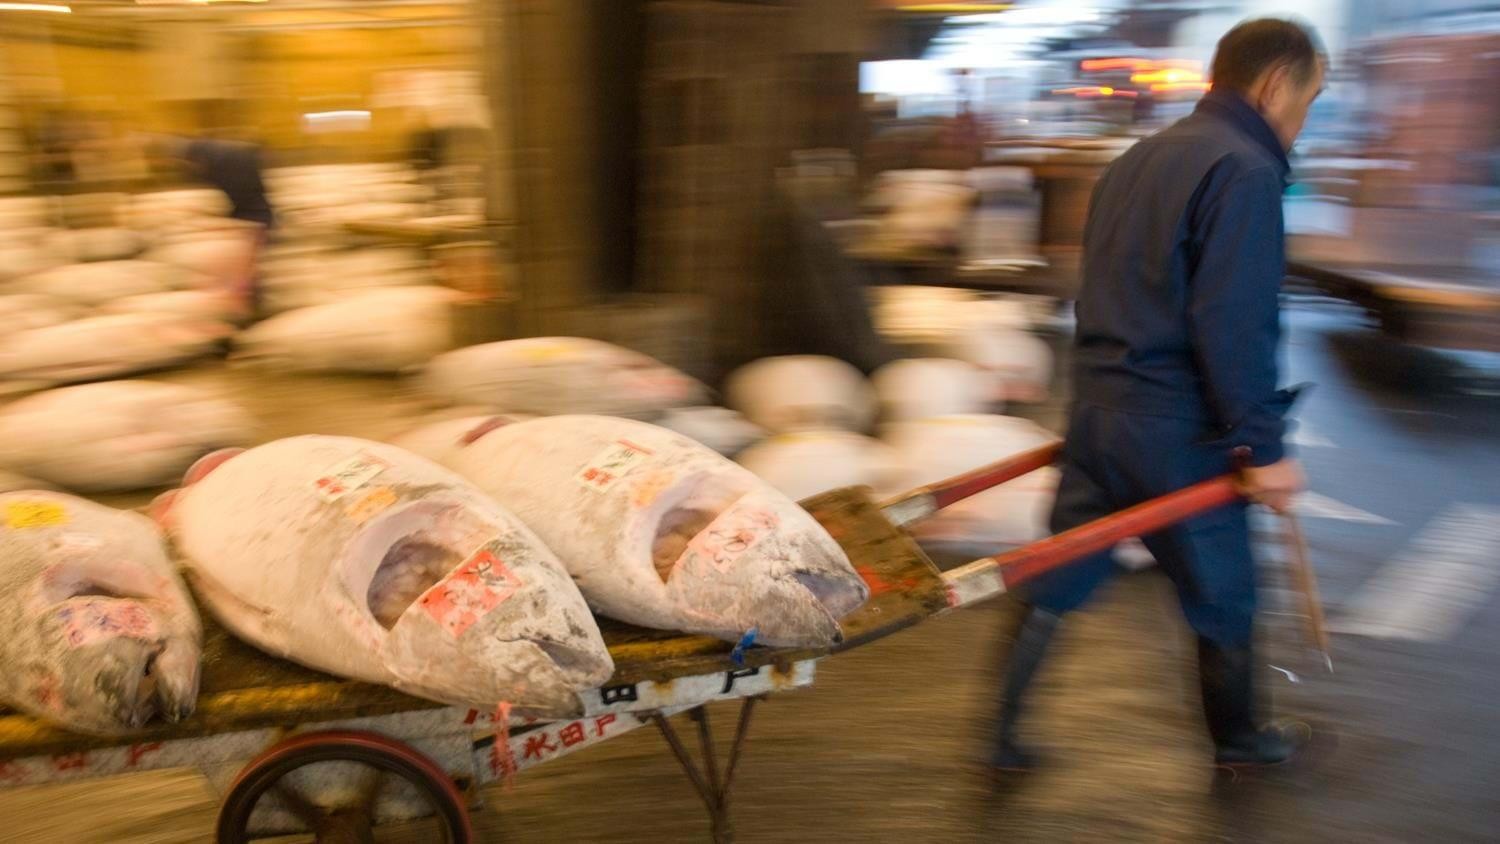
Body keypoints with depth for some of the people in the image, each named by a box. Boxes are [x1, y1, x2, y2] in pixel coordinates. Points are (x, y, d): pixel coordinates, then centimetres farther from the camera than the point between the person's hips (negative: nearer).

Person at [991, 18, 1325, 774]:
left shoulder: (1137, 160, 15)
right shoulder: (1245, 169, -13)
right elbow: (1233, 325, -21)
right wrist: (1263, 447, -16)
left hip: (1095, 408, 8)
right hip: (1175, 430, -8)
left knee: (1055, 584, 14)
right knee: (1224, 596, 14)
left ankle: (1001, 733, 21)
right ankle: (1237, 738, 36)